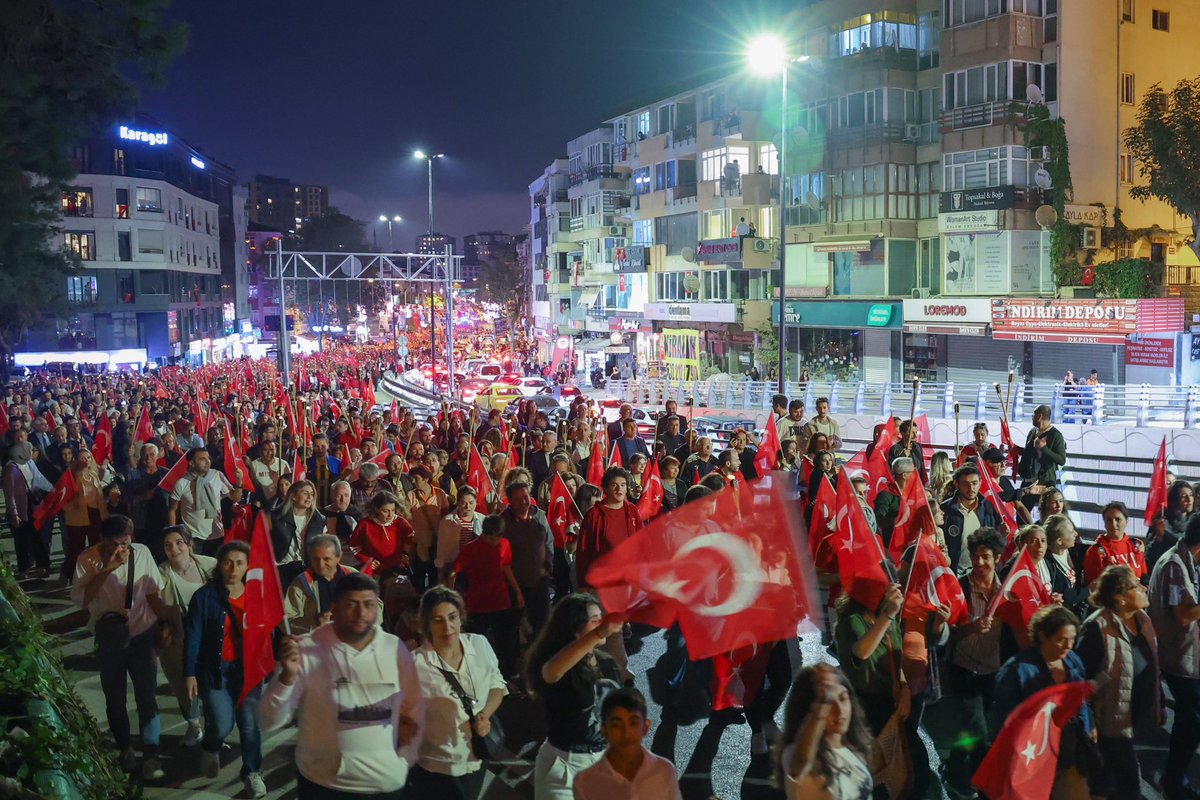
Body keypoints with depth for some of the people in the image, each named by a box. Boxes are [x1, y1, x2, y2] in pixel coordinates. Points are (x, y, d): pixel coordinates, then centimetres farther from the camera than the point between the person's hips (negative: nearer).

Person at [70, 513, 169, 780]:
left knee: (146, 697, -1)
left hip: (142, 635, 0)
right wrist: (106, 570, -29)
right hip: (109, 640, 0)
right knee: (115, 699, 13)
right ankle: (125, 749, 32)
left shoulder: (142, 552, -8)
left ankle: (151, 755, 7)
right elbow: (80, 599, -24)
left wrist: (163, 622, 3)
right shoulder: (88, 559, -12)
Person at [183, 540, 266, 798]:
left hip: (248, 669, 2)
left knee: (250, 723, 0)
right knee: (222, 725, -6)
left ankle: (252, 772, 24)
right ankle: (210, 749, 31)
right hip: (215, 670, -2)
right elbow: (193, 636, -5)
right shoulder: (205, 596, -7)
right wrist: (190, 673, -7)